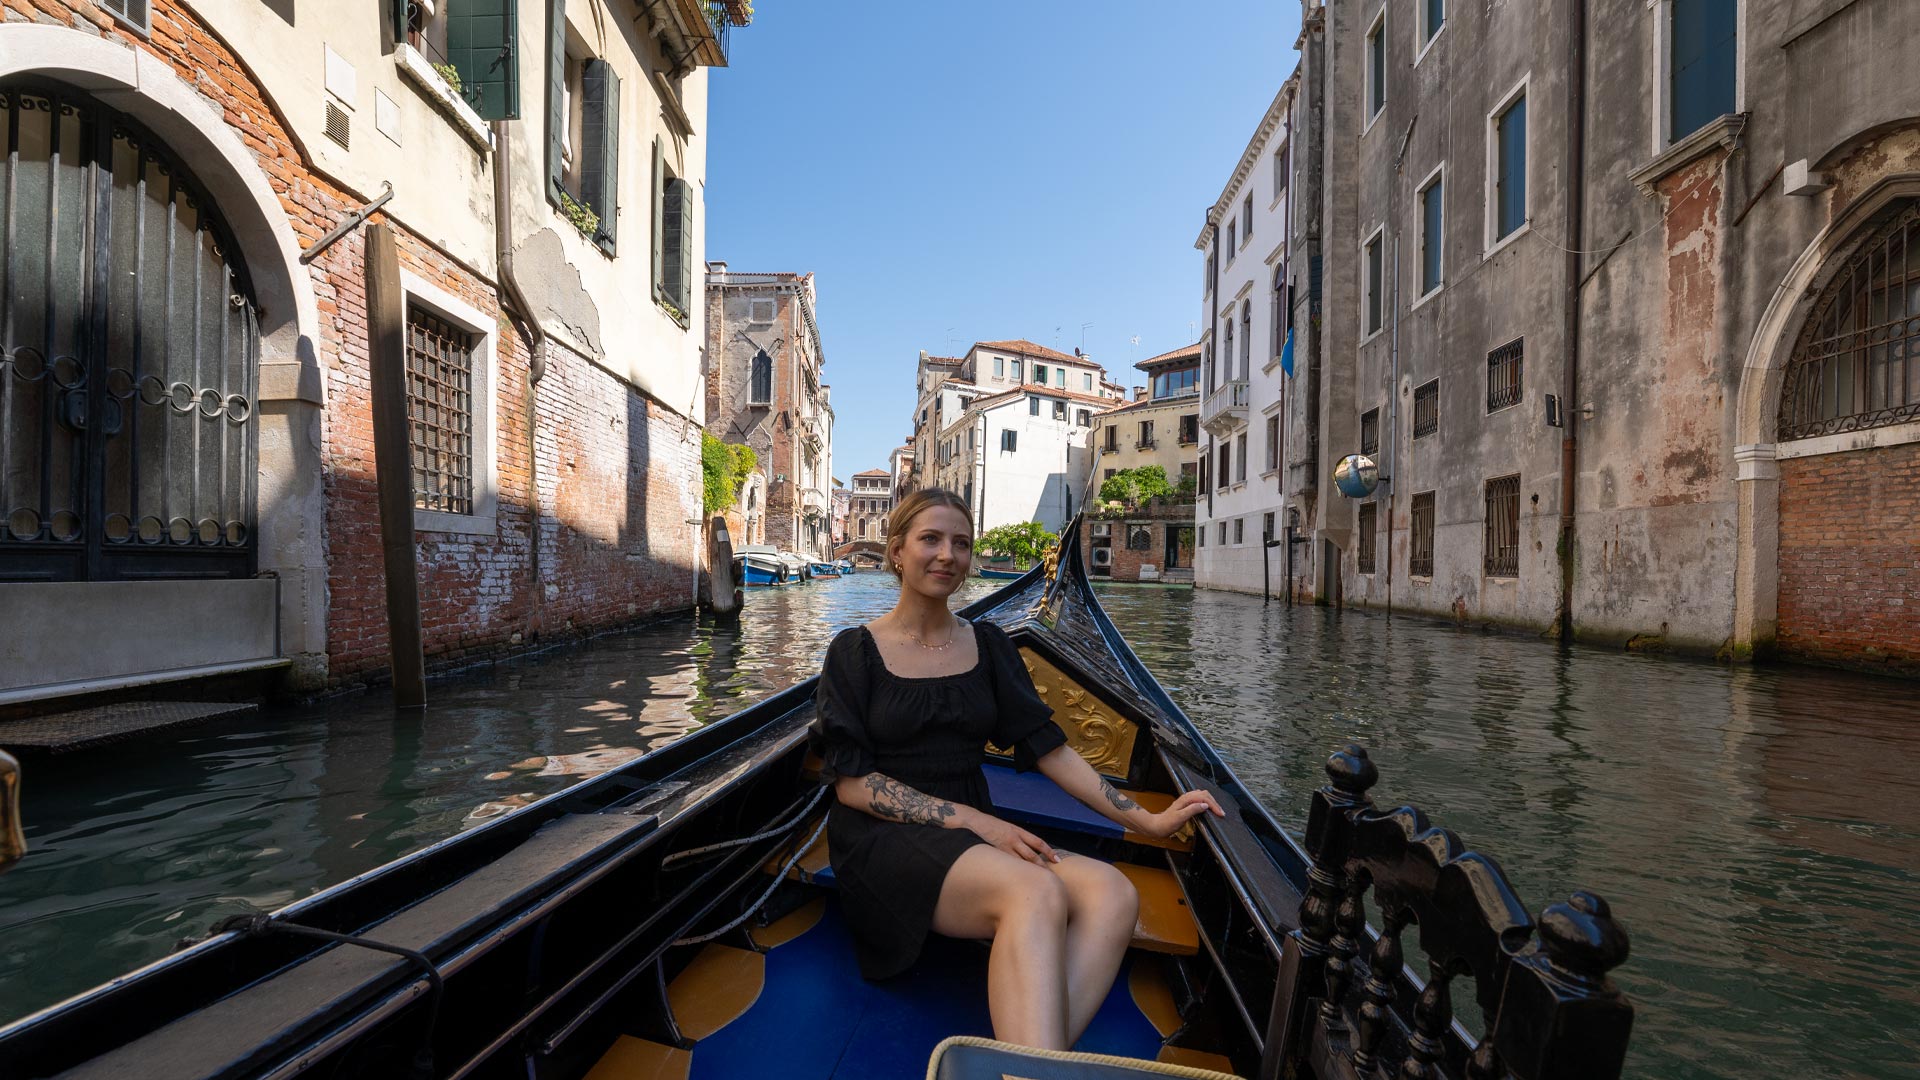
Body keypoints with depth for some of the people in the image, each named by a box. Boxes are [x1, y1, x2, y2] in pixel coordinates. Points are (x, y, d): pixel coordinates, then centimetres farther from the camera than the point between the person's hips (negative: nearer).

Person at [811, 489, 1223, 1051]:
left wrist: (1146, 820, -4)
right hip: (884, 839, -4)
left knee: (1112, 893, -24)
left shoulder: (987, 644, 10)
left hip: (976, 835, 5)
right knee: (1036, 891, -33)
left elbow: (1047, 747, 5)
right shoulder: (855, 650, -2)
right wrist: (970, 818, -18)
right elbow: (851, 783, -8)